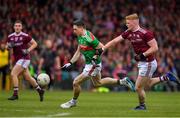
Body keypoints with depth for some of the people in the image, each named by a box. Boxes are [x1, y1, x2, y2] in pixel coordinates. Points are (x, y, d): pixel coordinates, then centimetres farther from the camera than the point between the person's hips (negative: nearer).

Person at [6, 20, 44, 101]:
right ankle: (40, 90, 29)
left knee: (13, 74, -16)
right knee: (28, 77, 13)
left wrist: (28, 50, -17)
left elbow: (35, 44, -3)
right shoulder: (10, 37, 5)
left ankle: (15, 94, -11)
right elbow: (7, 47, 15)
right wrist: (9, 46, -7)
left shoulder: (25, 36, -11)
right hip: (18, 60, 7)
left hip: (24, 59, -7)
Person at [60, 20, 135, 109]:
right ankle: (122, 81, 29)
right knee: (98, 83, 25)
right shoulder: (80, 37, 3)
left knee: (76, 82, -6)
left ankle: (73, 102, 17)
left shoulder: (88, 38, -27)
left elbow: (102, 48, -23)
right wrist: (70, 63, 8)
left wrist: (95, 57, -24)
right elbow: (78, 52, 13)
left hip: (93, 65, -10)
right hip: (89, 64, 10)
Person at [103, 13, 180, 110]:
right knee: (146, 85, 23)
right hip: (142, 63, 9)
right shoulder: (128, 33, 2)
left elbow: (155, 48, -20)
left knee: (138, 88, -1)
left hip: (148, 63, -9)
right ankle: (165, 77, 31)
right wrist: (102, 49, -1)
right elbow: (114, 41, 5)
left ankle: (142, 105, 22)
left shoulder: (145, 33, -21)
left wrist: (142, 55, -23)